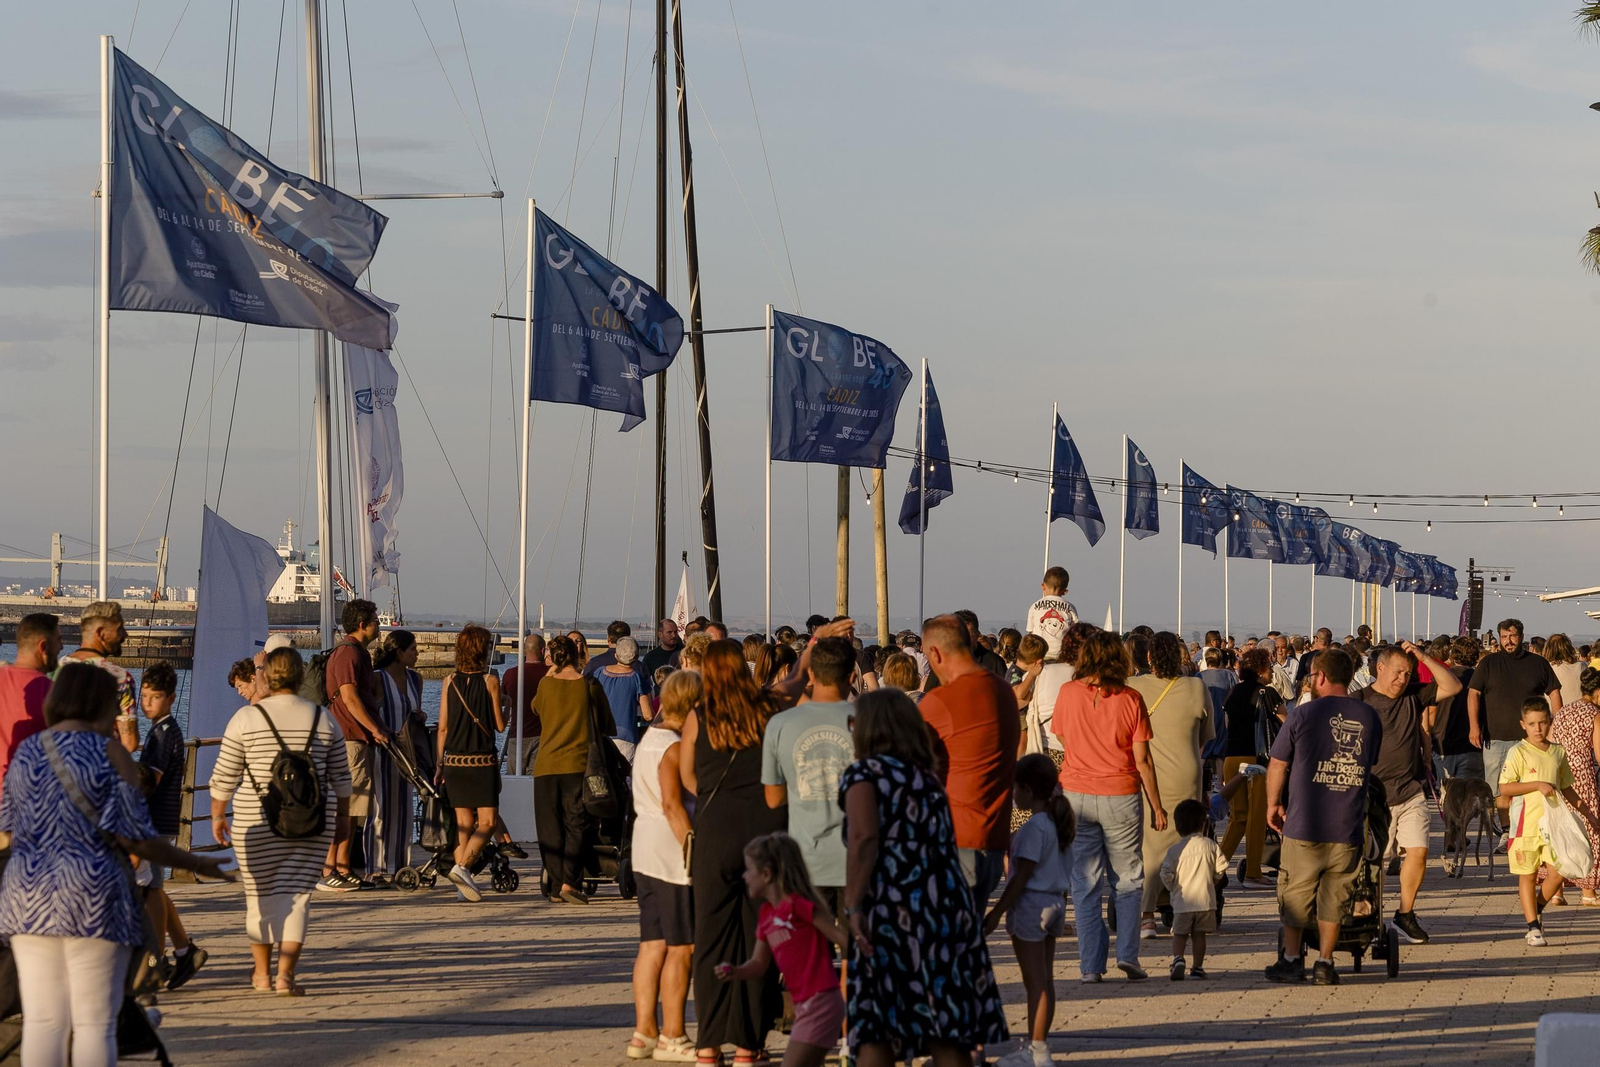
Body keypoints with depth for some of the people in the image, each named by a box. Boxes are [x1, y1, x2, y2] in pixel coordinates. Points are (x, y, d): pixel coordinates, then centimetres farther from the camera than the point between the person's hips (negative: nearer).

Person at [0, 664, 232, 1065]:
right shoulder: (110, 754, -7)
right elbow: (135, 837, -11)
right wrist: (196, 864, 1)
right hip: (93, 897, -5)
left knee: (42, 1021, 6)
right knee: (95, 1023, 0)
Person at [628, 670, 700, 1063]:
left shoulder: (650, 739, 15)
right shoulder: (674, 747, -14)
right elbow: (672, 804, -20)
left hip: (646, 851, 10)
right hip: (672, 853, -10)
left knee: (652, 945, 10)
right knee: (682, 947, -4)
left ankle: (644, 1032, 12)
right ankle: (672, 1038, -1)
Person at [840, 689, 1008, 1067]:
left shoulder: (864, 772, 3)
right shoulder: (928, 780, 23)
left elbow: (864, 839, -13)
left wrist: (854, 907, -16)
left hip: (894, 912, -5)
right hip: (950, 905, 5)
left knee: (876, 1033, 1)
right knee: (949, 1035, 4)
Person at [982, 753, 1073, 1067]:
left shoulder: (1033, 829, -17)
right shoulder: (1056, 824, 10)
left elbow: (1022, 876, -19)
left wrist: (997, 912, -15)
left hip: (1030, 904, -9)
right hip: (1055, 902, 9)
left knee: (1035, 980, -6)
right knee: (1045, 979, 11)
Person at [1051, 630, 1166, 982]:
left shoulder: (1068, 693, -3)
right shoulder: (1131, 699, -7)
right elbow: (1142, 760, -4)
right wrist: (1157, 805, 4)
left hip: (1076, 795, 1)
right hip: (1121, 796, -1)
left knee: (1085, 884, 5)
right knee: (1127, 882, 13)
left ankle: (1090, 965, 2)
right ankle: (1127, 954, 5)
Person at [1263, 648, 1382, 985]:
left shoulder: (1303, 715, -7)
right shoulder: (1370, 718, 3)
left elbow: (1277, 765, 0)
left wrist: (1273, 804, 15)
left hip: (1304, 823, -3)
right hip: (1349, 826, 3)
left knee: (1295, 894, 10)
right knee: (1333, 896, 10)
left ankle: (1292, 960, 15)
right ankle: (1325, 963, 10)